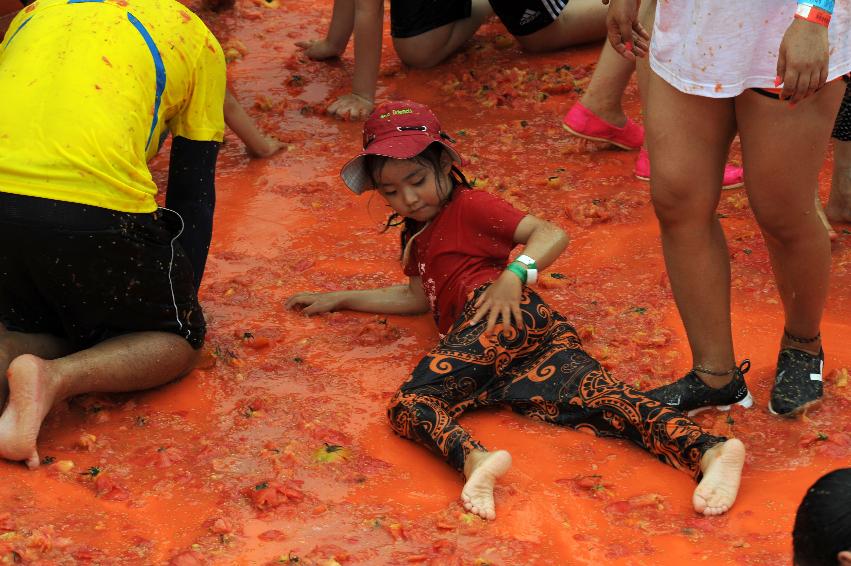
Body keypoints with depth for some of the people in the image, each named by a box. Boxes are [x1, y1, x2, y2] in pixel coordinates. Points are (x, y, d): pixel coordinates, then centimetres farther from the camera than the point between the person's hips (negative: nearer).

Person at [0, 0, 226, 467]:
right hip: (98, 210, -4)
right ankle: (56, 378, -9)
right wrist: (183, 297, 29)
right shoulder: (193, 38, 19)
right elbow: (192, 193, 19)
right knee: (178, 340, 20)